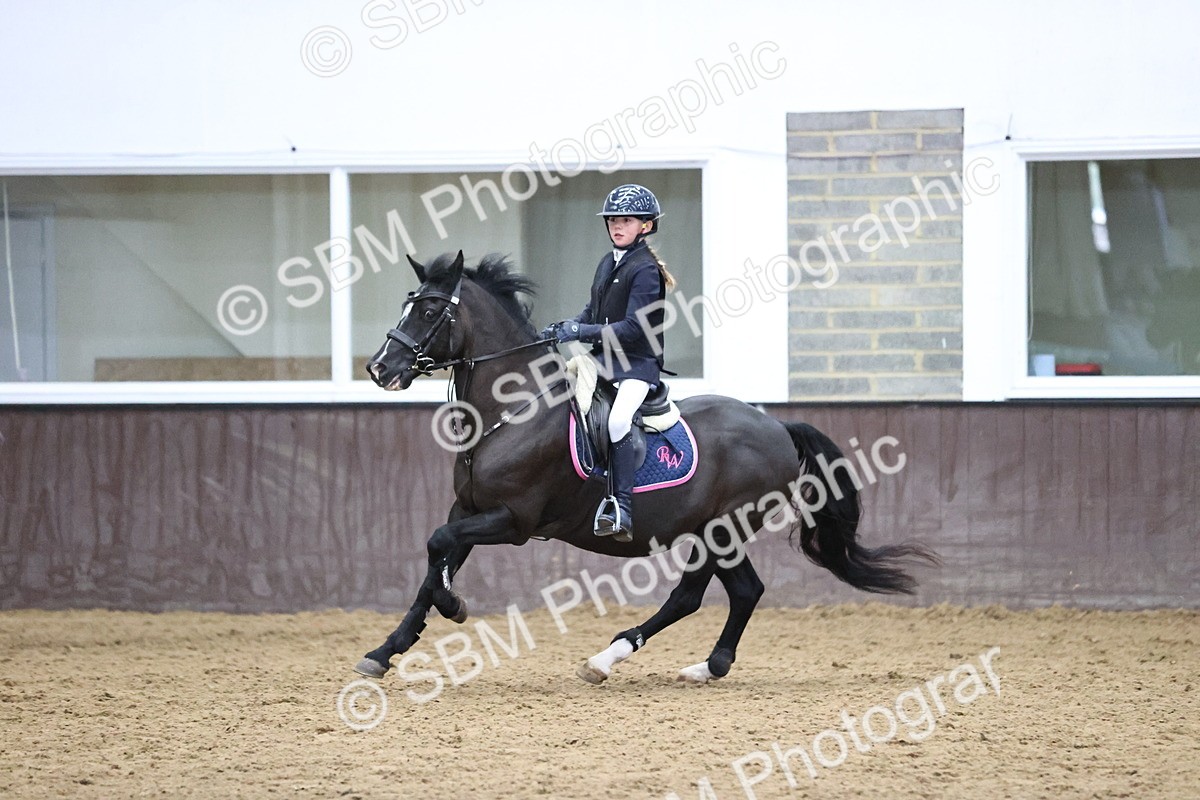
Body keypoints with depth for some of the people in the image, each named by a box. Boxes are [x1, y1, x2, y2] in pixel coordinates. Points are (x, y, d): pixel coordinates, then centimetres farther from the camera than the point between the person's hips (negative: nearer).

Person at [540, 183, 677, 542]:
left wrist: (582, 332, -21)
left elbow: (634, 328, -20)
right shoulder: (607, 264, 14)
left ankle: (622, 511, -34)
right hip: (603, 358, 9)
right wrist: (565, 327, 2)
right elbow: (593, 313, 22)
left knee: (618, 420, -32)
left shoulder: (646, 270, -12)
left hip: (637, 363, -9)